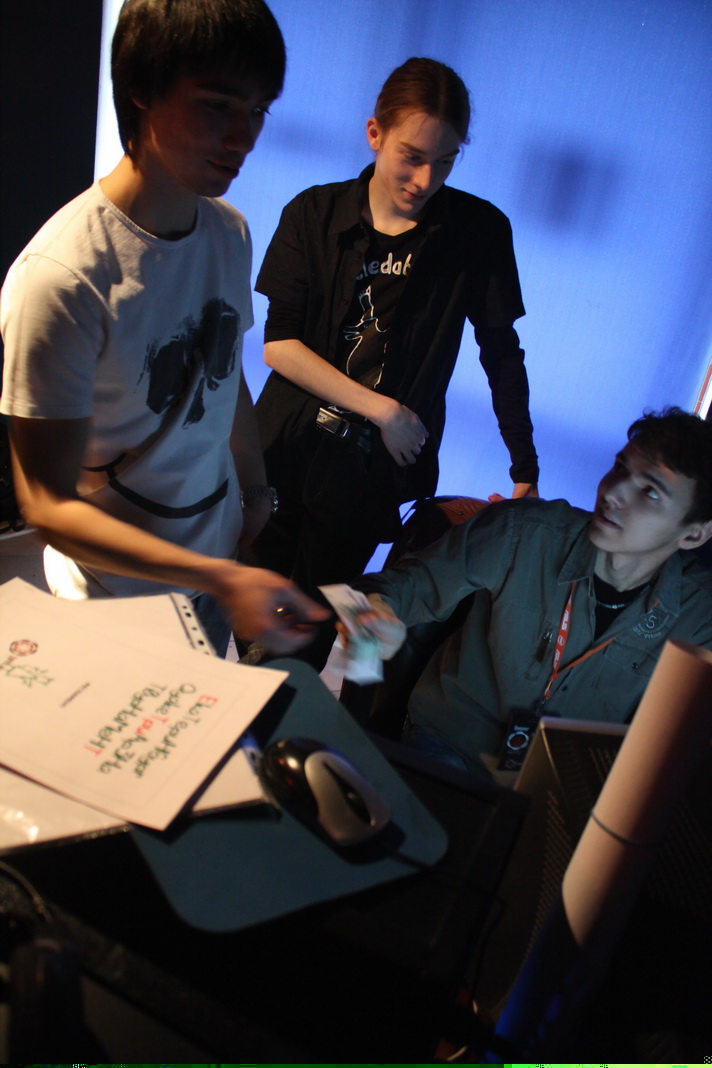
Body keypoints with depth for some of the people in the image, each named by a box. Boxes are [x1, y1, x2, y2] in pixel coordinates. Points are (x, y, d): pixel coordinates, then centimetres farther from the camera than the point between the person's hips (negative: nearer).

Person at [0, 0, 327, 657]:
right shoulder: (60, 279, -27)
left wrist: (257, 492, 14)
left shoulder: (230, 232, -2)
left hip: (219, 564, 6)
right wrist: (222, 580, -34)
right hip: (118, 601, -6)